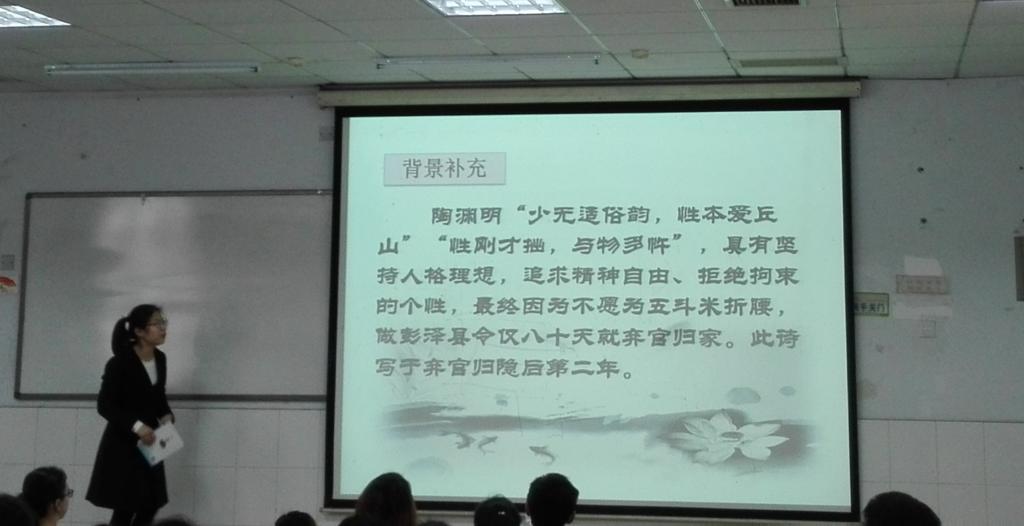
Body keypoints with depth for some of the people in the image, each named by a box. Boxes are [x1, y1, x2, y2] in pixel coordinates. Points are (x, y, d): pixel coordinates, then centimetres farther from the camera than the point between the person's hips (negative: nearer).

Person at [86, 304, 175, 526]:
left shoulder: (160, 359, 3)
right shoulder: (119, 363, -18)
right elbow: (104, 405, -17)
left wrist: (166, 416, -3)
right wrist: (136, 426, -26)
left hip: (148, 443, 7)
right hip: (122, 444, -7)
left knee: (151, 505, 8)